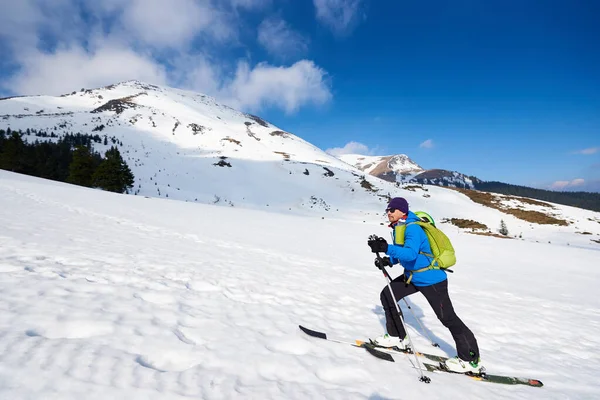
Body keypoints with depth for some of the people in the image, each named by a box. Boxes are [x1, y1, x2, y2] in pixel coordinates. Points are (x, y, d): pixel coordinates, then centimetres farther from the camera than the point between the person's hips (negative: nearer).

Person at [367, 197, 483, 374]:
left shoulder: (412, 228, -25)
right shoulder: (399, 227, 4)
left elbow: (411, 254, -41)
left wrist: (386, 248, -50)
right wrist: (388, 260, -2)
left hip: (431, 279, -10)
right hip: (413, 276, 10)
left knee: (448, 318, 1)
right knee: (387, 295, 7)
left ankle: (472, 360, 18)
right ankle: (397, 337, 22)